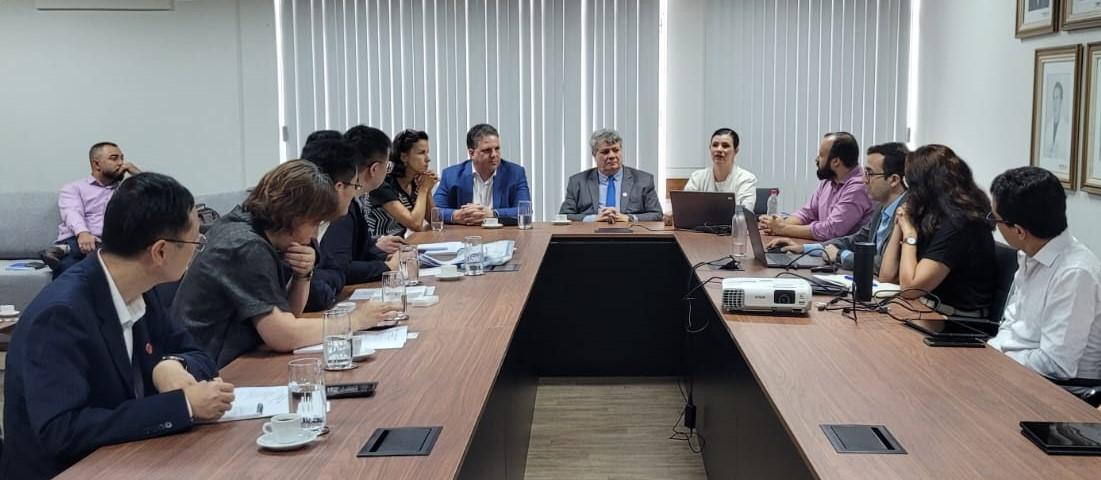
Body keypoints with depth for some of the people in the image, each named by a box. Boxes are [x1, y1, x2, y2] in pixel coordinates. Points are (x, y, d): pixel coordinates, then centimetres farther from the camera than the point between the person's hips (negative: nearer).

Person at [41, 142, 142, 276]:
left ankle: (65, 250, -48)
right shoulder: (73, 188, 18)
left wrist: (137, 172, 14)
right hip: (76, 242, -1)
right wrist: (83, 233, -30)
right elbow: (72, 214, -5)